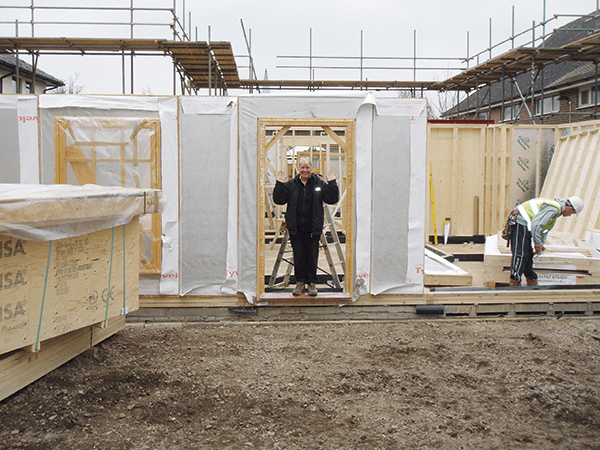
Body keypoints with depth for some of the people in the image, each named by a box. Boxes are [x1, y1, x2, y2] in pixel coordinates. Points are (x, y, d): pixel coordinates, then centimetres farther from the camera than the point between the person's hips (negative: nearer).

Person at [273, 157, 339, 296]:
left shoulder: (319, 183, 3)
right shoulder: (291, 184, 5)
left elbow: (332, 199, 1)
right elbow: (279, 200, 4)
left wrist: (332, 184, -9)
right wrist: (280, 184, -6)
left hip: (313, 228, -1)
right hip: (296, 228, 1)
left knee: (312, 256, 5)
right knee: (298, 256, 6)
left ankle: (312, 283, 17)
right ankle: (300, 282, 18)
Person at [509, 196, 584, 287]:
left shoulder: (557, 206, 18)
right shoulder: (554, 209, -16)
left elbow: (545, 228, 29)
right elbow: (536, 225, -25)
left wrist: (540, 243, 22)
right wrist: (538, 244, -14)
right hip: (521, 225, -11)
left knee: (528, 257, 14)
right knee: (520, 255, -14)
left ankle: (533, 285, 21)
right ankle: (514, 285, -16)